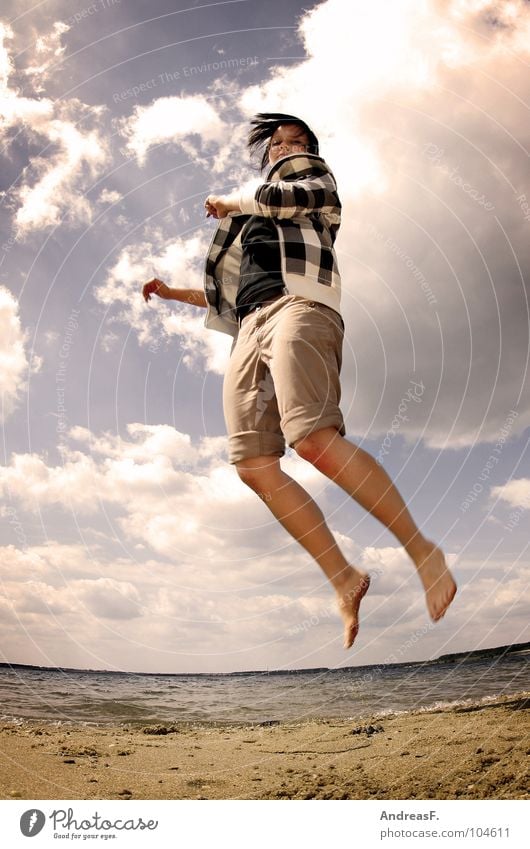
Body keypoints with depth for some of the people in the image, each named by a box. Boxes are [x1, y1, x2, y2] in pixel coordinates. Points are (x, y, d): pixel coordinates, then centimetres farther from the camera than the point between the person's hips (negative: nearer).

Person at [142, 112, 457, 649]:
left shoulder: (314, 177, 25)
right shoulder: (251, 224, 39)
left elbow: (281, 198, 2)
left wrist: (229, 201, 20)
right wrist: (175, 293, 41)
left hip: (297, 306, -6)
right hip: (251, 330, 6)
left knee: (315, 439, -30)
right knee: (253, 466, -13)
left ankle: (421, 549, -20)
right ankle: (344, 579, -8)